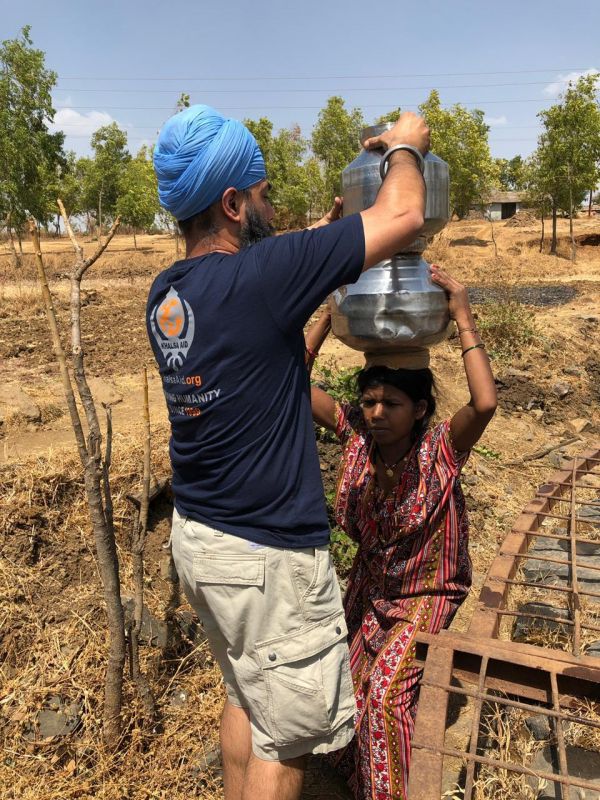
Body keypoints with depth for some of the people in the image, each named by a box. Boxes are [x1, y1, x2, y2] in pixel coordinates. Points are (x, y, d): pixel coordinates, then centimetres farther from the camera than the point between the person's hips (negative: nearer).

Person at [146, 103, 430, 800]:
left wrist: (320, 239, 21)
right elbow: (403, 217, -17)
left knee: (245, 695, 28)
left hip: (194, 535, 9)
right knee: (285, 738, 14)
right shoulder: (255, 276, -23)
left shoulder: (164, 294, 1)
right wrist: (405, 145, 3)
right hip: (264, 555, -8)